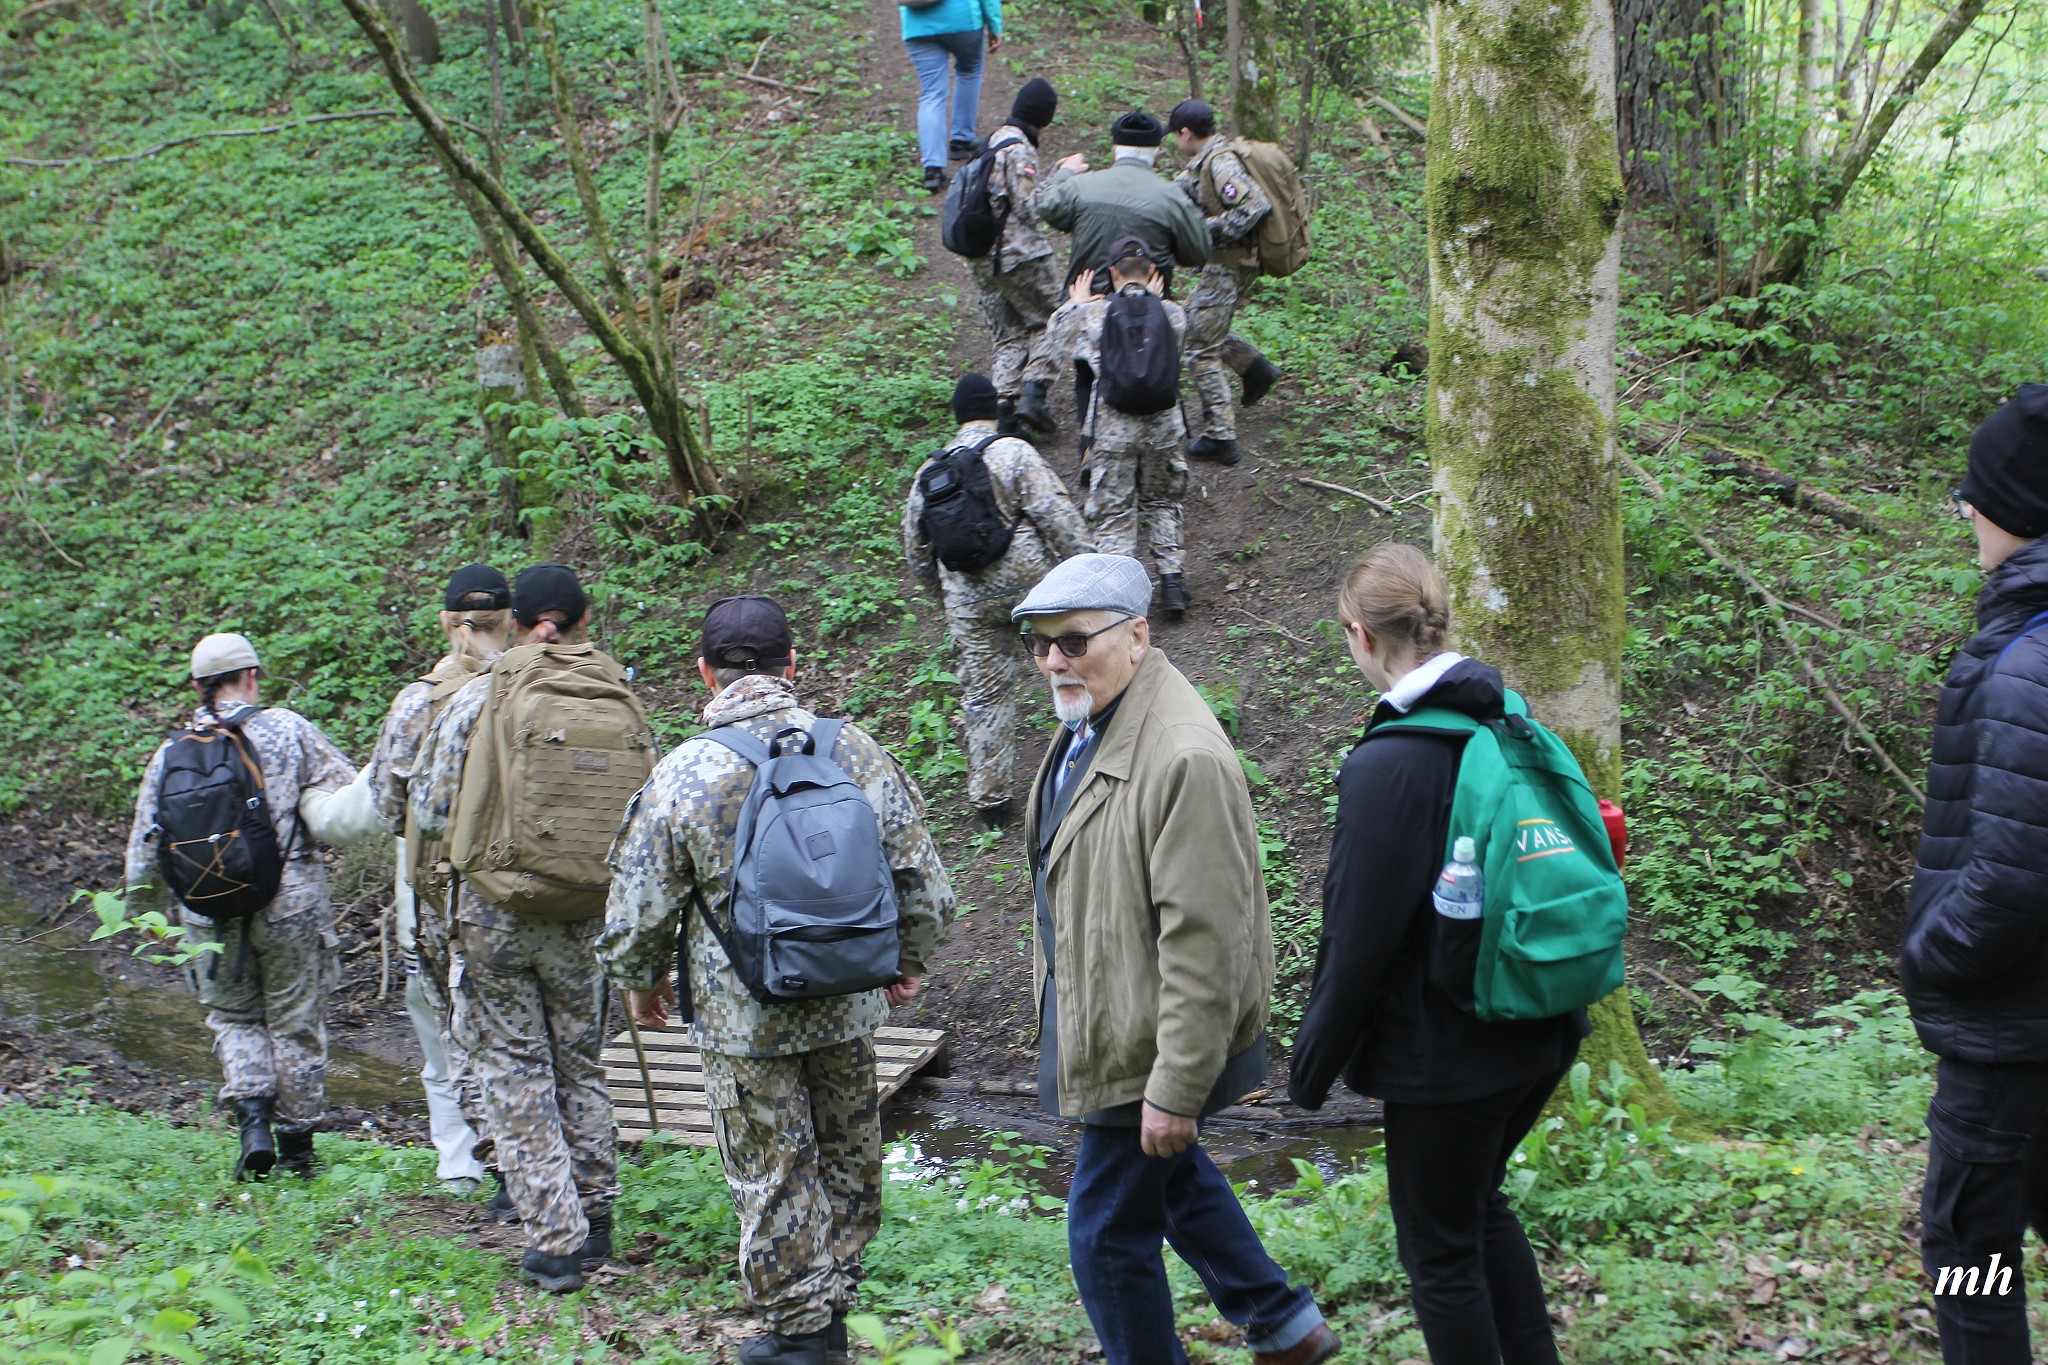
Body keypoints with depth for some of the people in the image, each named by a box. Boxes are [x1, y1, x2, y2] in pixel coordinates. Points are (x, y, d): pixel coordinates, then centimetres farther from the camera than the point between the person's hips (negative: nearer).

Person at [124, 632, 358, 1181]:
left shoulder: (172, 752, 4)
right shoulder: (289, 731, -4)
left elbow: (145, 842, 8)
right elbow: (350, 795, -8)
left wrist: (147, 910, 23)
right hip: (290, 906, -2)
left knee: (234, 1017, 19)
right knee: (295, 1023, 11)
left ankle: (253, 1117, -2)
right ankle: (296, 1148, 18)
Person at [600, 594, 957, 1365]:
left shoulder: (682, 775, -14)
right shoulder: (855, 752, -6)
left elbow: (638, 913, -9)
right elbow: (923, 882, 1)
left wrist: (641, 983, 11)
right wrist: (909, 963, 18)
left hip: (744, 1019, -3)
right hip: (848, 1006, 3)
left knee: (773, 1177, 10)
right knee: (846, 1161, 19)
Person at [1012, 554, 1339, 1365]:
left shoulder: (1184, 758, -29)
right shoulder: (1085, 724, 4)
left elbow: (1205, 942, -28)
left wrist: (1175, 1089, -25)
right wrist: (1059, 994, 24)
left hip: (1152, 1039, -10)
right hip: (1104, 1014, 10)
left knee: (1108, 1230, 2)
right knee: (1170, 1174, 26)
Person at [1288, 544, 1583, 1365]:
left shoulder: (1387, 766, -22)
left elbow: (1359, 938, -18)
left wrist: (1313, 1062, -5)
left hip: (1447, 1051, -8)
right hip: (1541, 1035, 8)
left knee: (1440, 1247, 10)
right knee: (1479, 1207, 27)